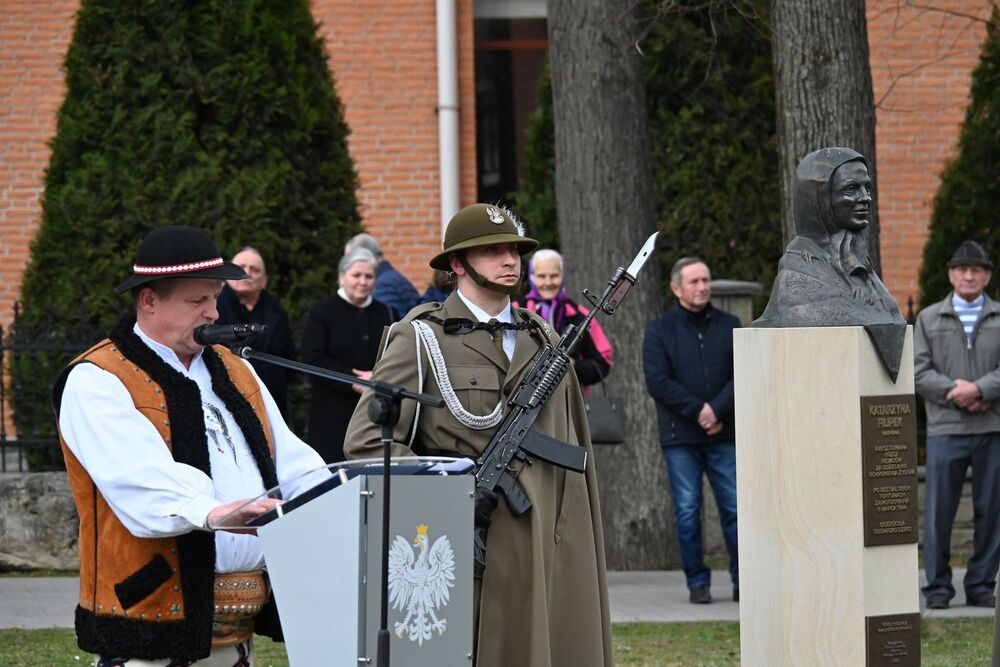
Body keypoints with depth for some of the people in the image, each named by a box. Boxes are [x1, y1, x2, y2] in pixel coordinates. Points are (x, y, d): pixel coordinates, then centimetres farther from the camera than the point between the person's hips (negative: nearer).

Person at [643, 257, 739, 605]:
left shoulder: (729, 326, 10)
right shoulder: (660, 330, 4)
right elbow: (658, 382, -6)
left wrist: (717, 410, -13)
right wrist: (698, 410, -13)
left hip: (724, 434, 1)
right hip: (680, 437, -1)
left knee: (734, 507, -1)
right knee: (688, 512, -1)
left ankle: (743, 580, 6)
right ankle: (697, 582, 6)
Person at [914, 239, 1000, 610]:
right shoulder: (929, 319, 12)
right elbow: (918, 371, 2)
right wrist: (955, 392, -11)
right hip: (945, 429, 0)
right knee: (938, 510, -2)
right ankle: (938, 586, 5)